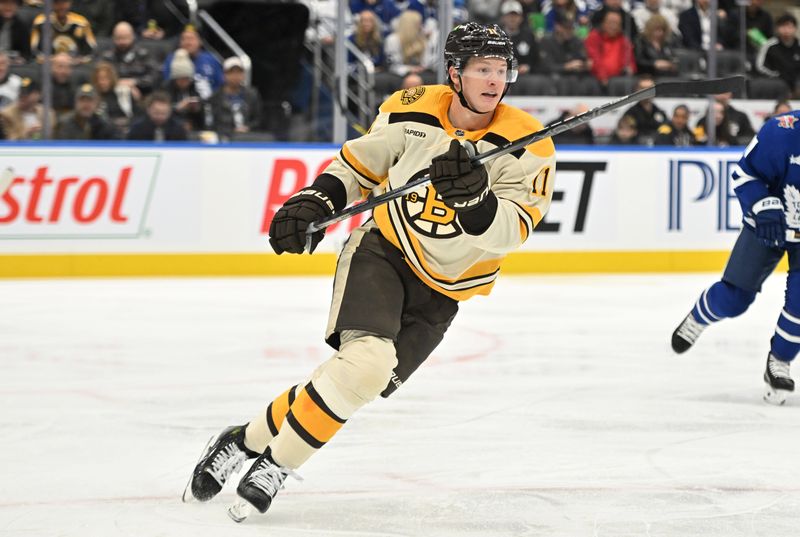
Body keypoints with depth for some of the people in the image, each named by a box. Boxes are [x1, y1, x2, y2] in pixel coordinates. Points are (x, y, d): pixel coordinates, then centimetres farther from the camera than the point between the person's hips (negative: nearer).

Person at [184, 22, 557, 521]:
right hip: (381, 251, -1)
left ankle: (251, 440, 6)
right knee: (366, 359, -26)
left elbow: (510, 231, -22)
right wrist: (314, 203, -7)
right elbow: (356, 164, 8)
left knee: (365, 381, -11)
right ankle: (276, 458, -12)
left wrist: (474, 197, -41)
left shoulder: (527, 145, -13)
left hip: (438, 292, 1)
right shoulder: (410, 111, -7)